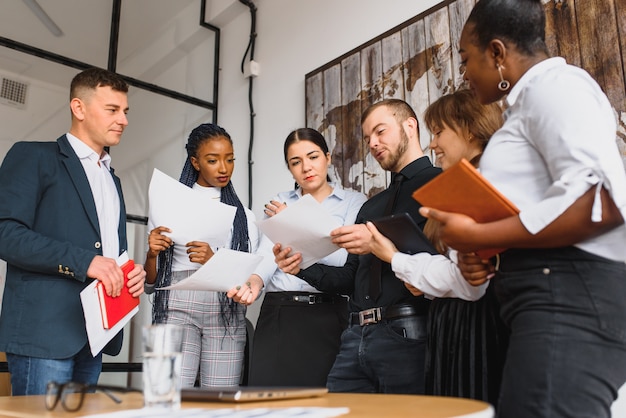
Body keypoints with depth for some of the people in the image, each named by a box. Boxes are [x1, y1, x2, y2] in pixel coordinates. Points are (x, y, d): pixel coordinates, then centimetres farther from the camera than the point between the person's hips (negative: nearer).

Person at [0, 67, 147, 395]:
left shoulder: (112, 179, 23)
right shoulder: (33, 156, 0)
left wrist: (133, 273, 5)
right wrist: (83, 262, -20)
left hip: (94, 338, 7)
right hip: (44, 332, -7)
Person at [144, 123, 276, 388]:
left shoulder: (243, 215, 14)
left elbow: (251, 275, 4)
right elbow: (150, 284, 10)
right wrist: (152, 253, -10)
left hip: (227, 315, 2)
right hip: (178, 308, -1)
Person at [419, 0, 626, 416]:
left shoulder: (552, 83, -6)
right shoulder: (532, 100, 25)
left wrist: (480, 237, -16)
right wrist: (487, 257, 12)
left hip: (569, 297, -11)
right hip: (553, 300, 11)